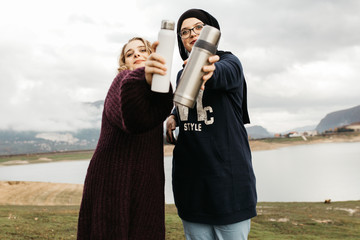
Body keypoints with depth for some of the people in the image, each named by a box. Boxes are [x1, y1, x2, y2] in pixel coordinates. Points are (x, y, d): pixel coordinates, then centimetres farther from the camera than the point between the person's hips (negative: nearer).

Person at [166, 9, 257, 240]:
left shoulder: (229, 62, -3)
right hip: (189, 176, 5)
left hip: (227, 174, -5)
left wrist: (210, 71, -52)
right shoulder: (182, 75, 14)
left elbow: (224, 74, -28)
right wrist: (173, 117, 5)